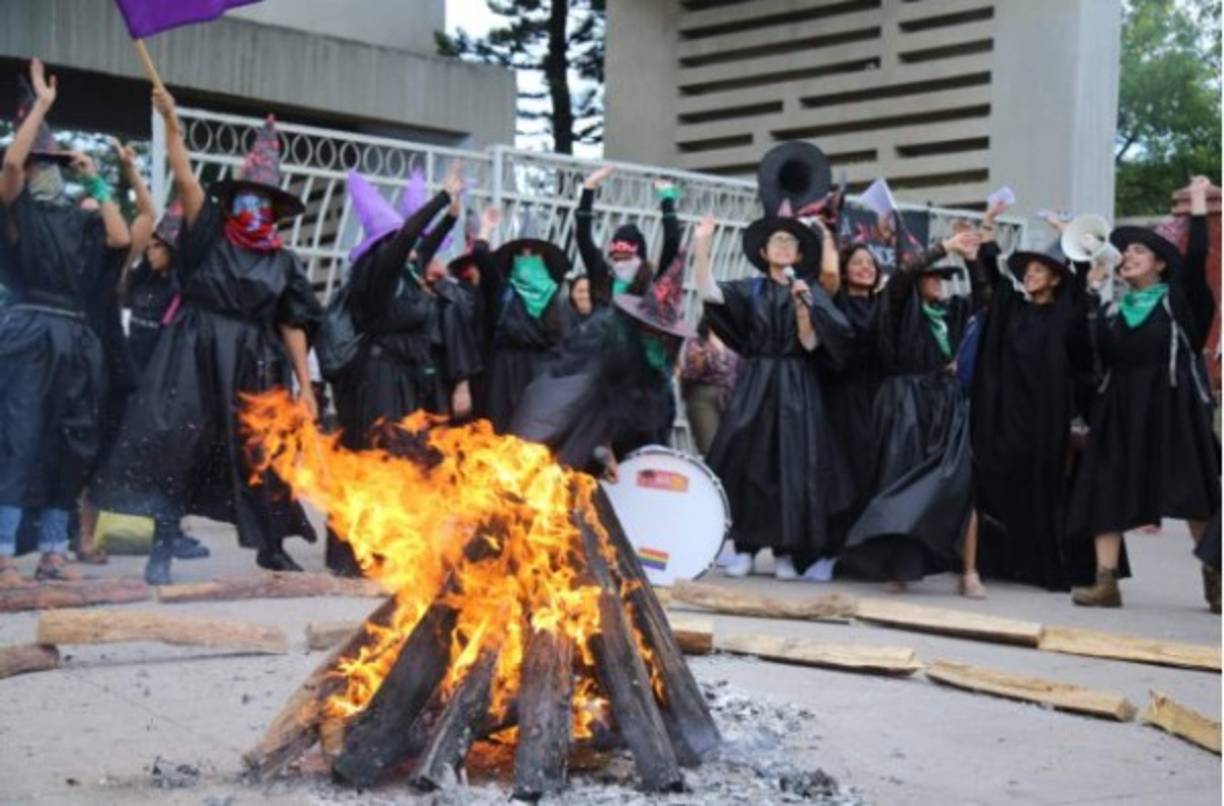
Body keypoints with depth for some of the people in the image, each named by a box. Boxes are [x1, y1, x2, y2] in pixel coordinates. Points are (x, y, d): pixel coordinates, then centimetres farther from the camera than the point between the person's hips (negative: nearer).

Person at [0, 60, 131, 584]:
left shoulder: (79, 218, 15)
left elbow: (121, 238, 0)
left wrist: (96, 183, 7)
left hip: (76, 339, 5)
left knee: (67, 444, 6)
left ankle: (53, 551, 11)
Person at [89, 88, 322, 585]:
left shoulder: (283, 262, 8)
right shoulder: (211, 236, 3)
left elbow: (292, 325, 6)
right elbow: (185, 179, -8)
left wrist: (305, 385, 1)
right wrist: (171, 121, -18)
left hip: (253, 366, 2)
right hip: (197, 357, -2)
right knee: (177, 444, -10)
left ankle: (270, 546, 24)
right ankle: (162, 548, -5)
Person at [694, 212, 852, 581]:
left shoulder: (813, 294, 6)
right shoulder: (750, 290, 9)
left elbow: (811, 344, -3)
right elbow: (708, 291, -7)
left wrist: (802, 305, -15)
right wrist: (702, 244, -15)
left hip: (796, 389, -1)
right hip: (755, 385, 1)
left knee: (792, 466, -4)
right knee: (748, 464, -4)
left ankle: (786, 552, 0)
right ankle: (744, 548, 0)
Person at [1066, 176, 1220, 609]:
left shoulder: (1180, 300, 3)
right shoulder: (1111, 312, 13)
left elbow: (1197, 257, -9)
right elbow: (1097, 363, 12)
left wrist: (1198, 201, -7)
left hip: (1172, 406, -3)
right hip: (1120, 409, 3)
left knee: (1193, 493, 1)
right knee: (1106, 492, -5)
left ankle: (1213, 576, 12)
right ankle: (1106, 582, -7)